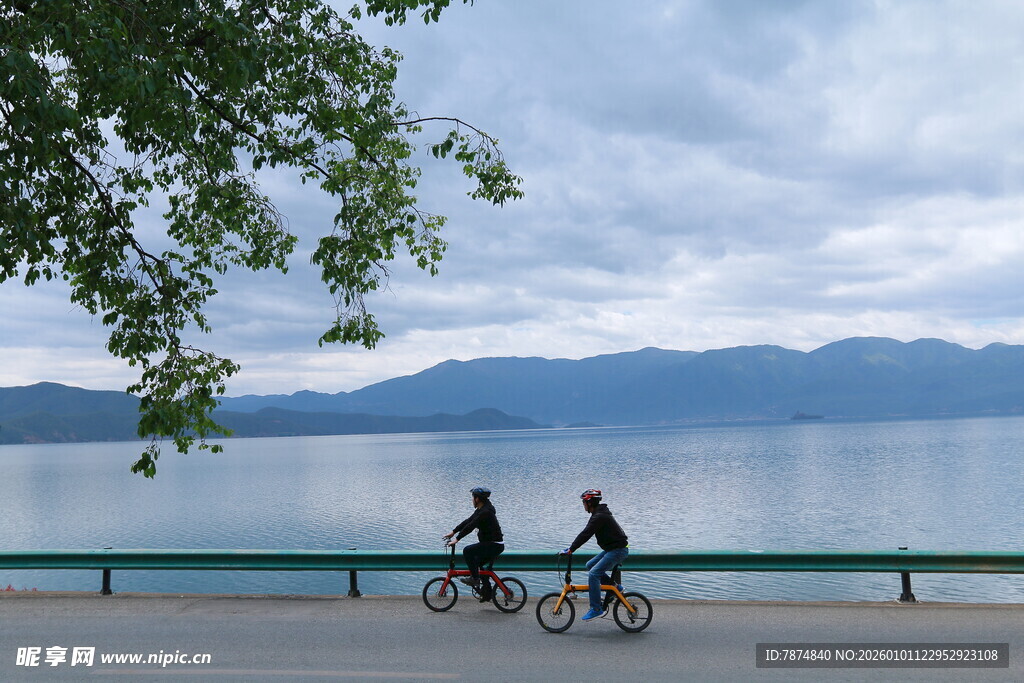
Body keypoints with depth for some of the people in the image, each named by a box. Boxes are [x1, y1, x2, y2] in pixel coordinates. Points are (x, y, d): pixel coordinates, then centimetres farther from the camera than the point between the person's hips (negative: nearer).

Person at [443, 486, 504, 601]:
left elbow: (471, 526, -25)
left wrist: (457, 539, -25)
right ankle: (487, 593, 24)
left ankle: (475, 578, -10)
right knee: (477, 563, 20)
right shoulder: (480, 510, 12)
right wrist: (453, 532, 13)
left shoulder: (486, 512, -20)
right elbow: (468, 521, 16)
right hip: (490, 544, 10)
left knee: (467, 551, -19)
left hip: (494, 545, -10)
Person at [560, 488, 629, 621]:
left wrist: (570, 550, -23)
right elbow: (586, 533, 21)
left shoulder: (600, 516, -19)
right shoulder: (600, 513, 13)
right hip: (612, 548, 10)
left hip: (618, 550, -10)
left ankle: (596, 609, -12)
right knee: (590, 565, 15)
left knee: (593, 574, -16)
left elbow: (585, 534, -24)